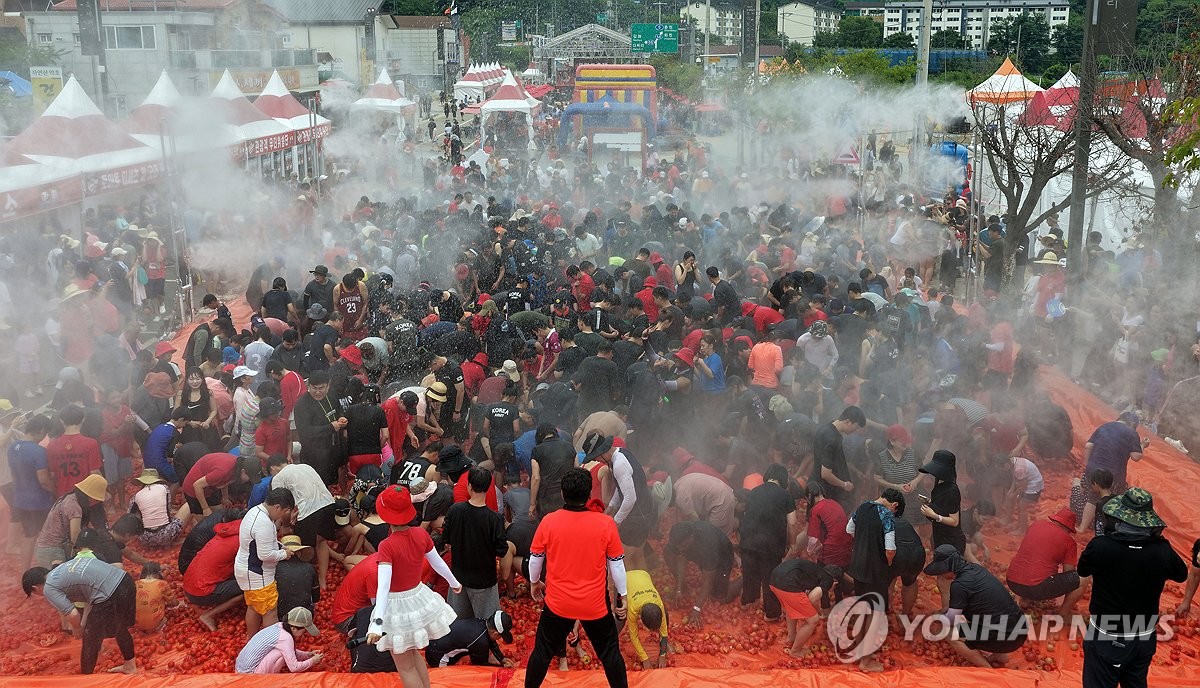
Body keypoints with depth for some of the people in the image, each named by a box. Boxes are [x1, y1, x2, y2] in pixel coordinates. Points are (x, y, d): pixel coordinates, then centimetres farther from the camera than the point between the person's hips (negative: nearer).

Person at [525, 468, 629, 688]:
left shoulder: (548, 521, -12)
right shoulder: (606, 523, -14)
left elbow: (535, 558, 1)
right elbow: (616, 563, -5)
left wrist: (534, 582, 20)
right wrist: (623, 594, 9)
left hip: (557, 603, 1)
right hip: (596, 604, -1)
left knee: (543, 651, 18)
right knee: (610, 652, 17)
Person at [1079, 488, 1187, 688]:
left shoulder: (1100, 546, -25)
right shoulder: (1162, 551, -18)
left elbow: (1083, 571, -2)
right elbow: (1181, 574, 6)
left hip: (1106, 638, -3)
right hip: (1144, 639, 3)